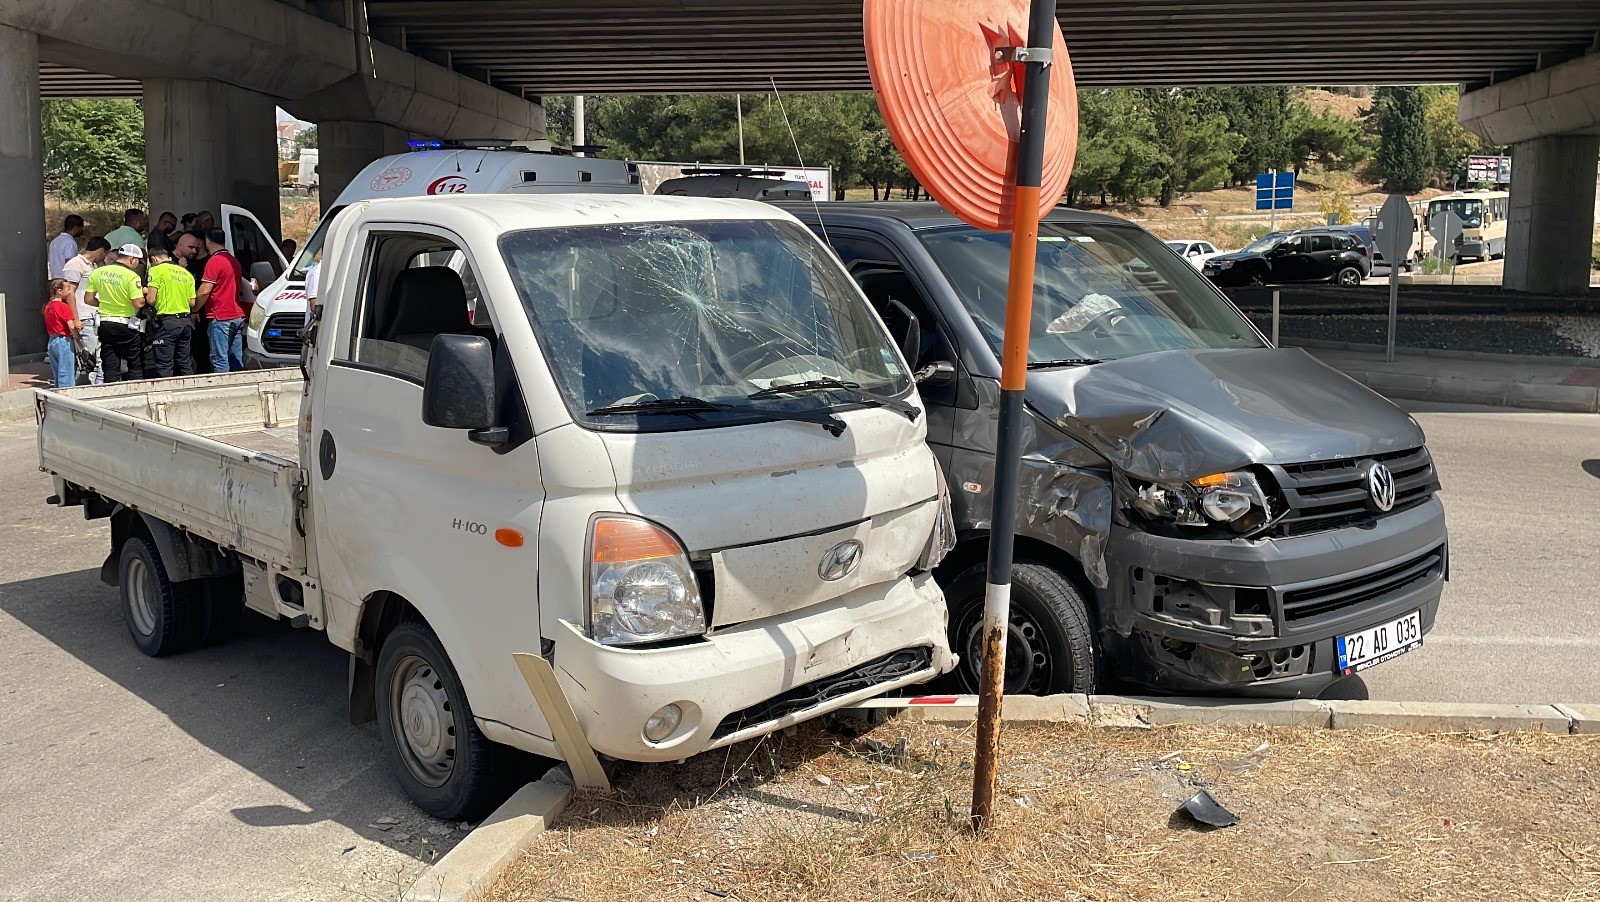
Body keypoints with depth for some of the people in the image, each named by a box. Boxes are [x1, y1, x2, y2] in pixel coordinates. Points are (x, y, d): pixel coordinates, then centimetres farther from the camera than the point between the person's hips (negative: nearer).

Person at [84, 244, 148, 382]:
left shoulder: (97, 272, 3)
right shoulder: (131, 276, -13)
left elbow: (88, 299, 4)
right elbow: (138, 303, -18)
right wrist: (144, 293, 2)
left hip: (105, 323, 4)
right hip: (126, 325, -4)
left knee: (110, 367, 7)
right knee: (136, 366, 7)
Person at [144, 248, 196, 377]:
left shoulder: (157, 270, -4)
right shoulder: (186, 273, 12)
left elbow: (151, 300, -9)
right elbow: (192, 303, 10)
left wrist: (147, 292, 13)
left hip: (167, 320, -6)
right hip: (186, 321, 6)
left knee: (164, 365, -5)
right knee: (185, 363, 11)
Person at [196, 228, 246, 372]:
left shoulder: (214, 261, -11)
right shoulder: (233, 260, 16)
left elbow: (205, 291, -15)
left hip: (220, 317, -8)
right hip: (238, 316, 8)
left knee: (220, 360, -7)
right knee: (236, 359, 9)